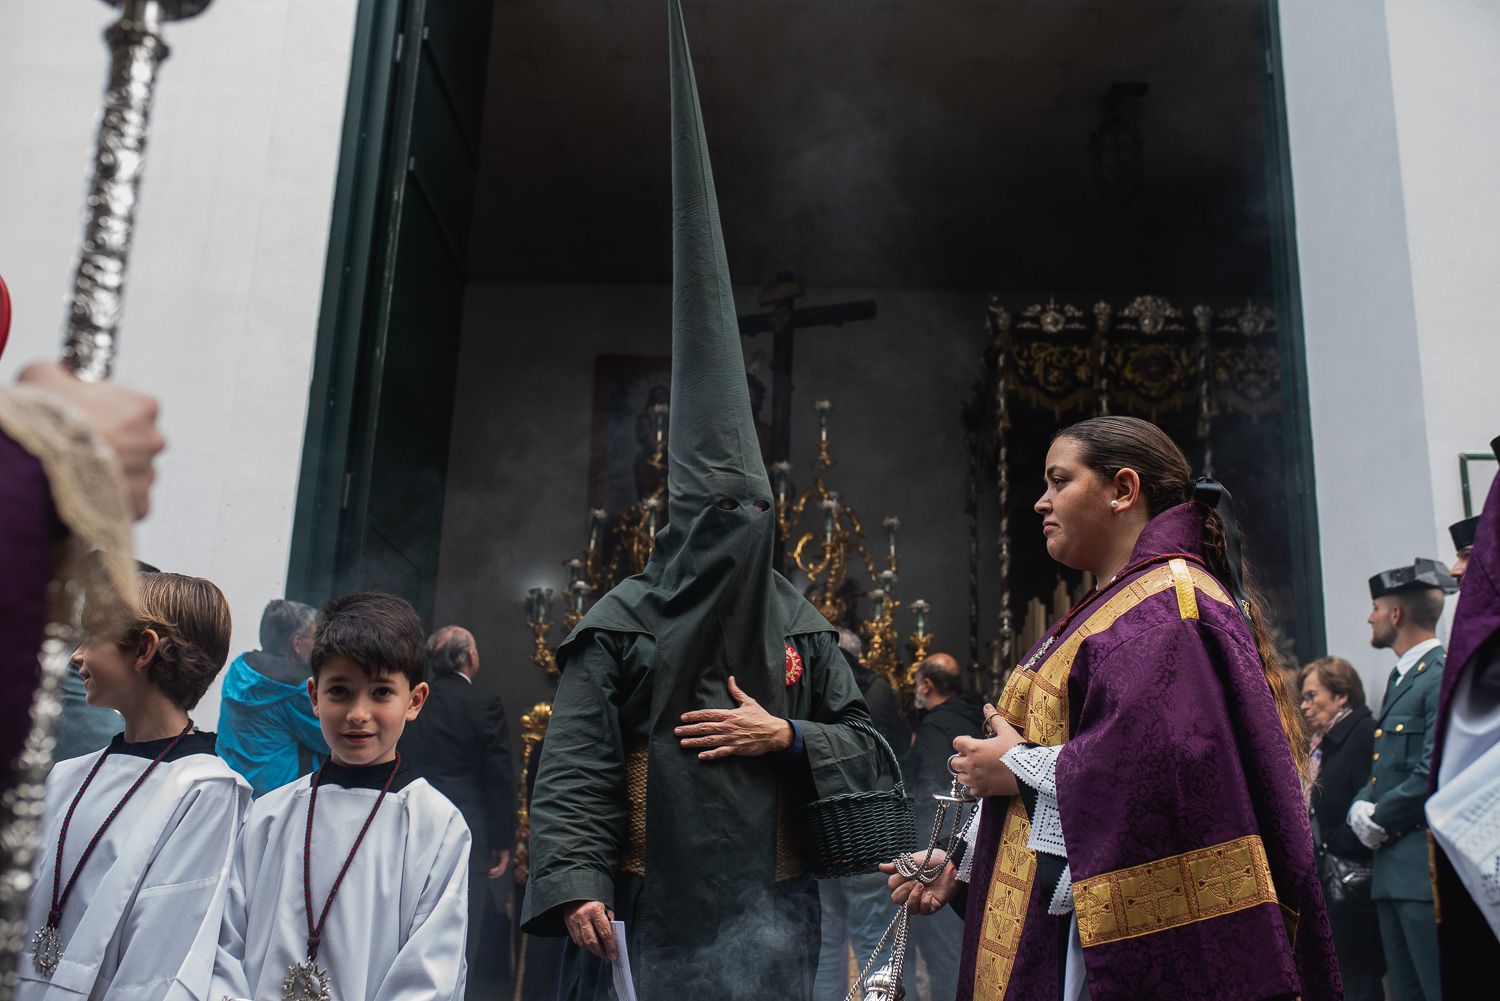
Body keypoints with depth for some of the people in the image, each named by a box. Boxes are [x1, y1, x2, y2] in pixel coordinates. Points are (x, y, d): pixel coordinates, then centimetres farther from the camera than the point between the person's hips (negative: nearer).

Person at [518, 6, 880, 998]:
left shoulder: (799, 627, 5)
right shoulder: (622, 623, -4)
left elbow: (863, 745, 11)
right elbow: (576, 760, -8)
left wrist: (784, 738, -7)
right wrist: (575, 881, -17)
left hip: (765, 909, 3)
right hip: (649, 910, -2)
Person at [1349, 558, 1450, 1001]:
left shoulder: (1445, 675, -13)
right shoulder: (1400, 678, 18)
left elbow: (1435, 773, -21)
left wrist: (1380, 819, -10)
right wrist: (1361, 808, 2)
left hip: (1428, 868, -10)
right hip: (1392, 868, 10)